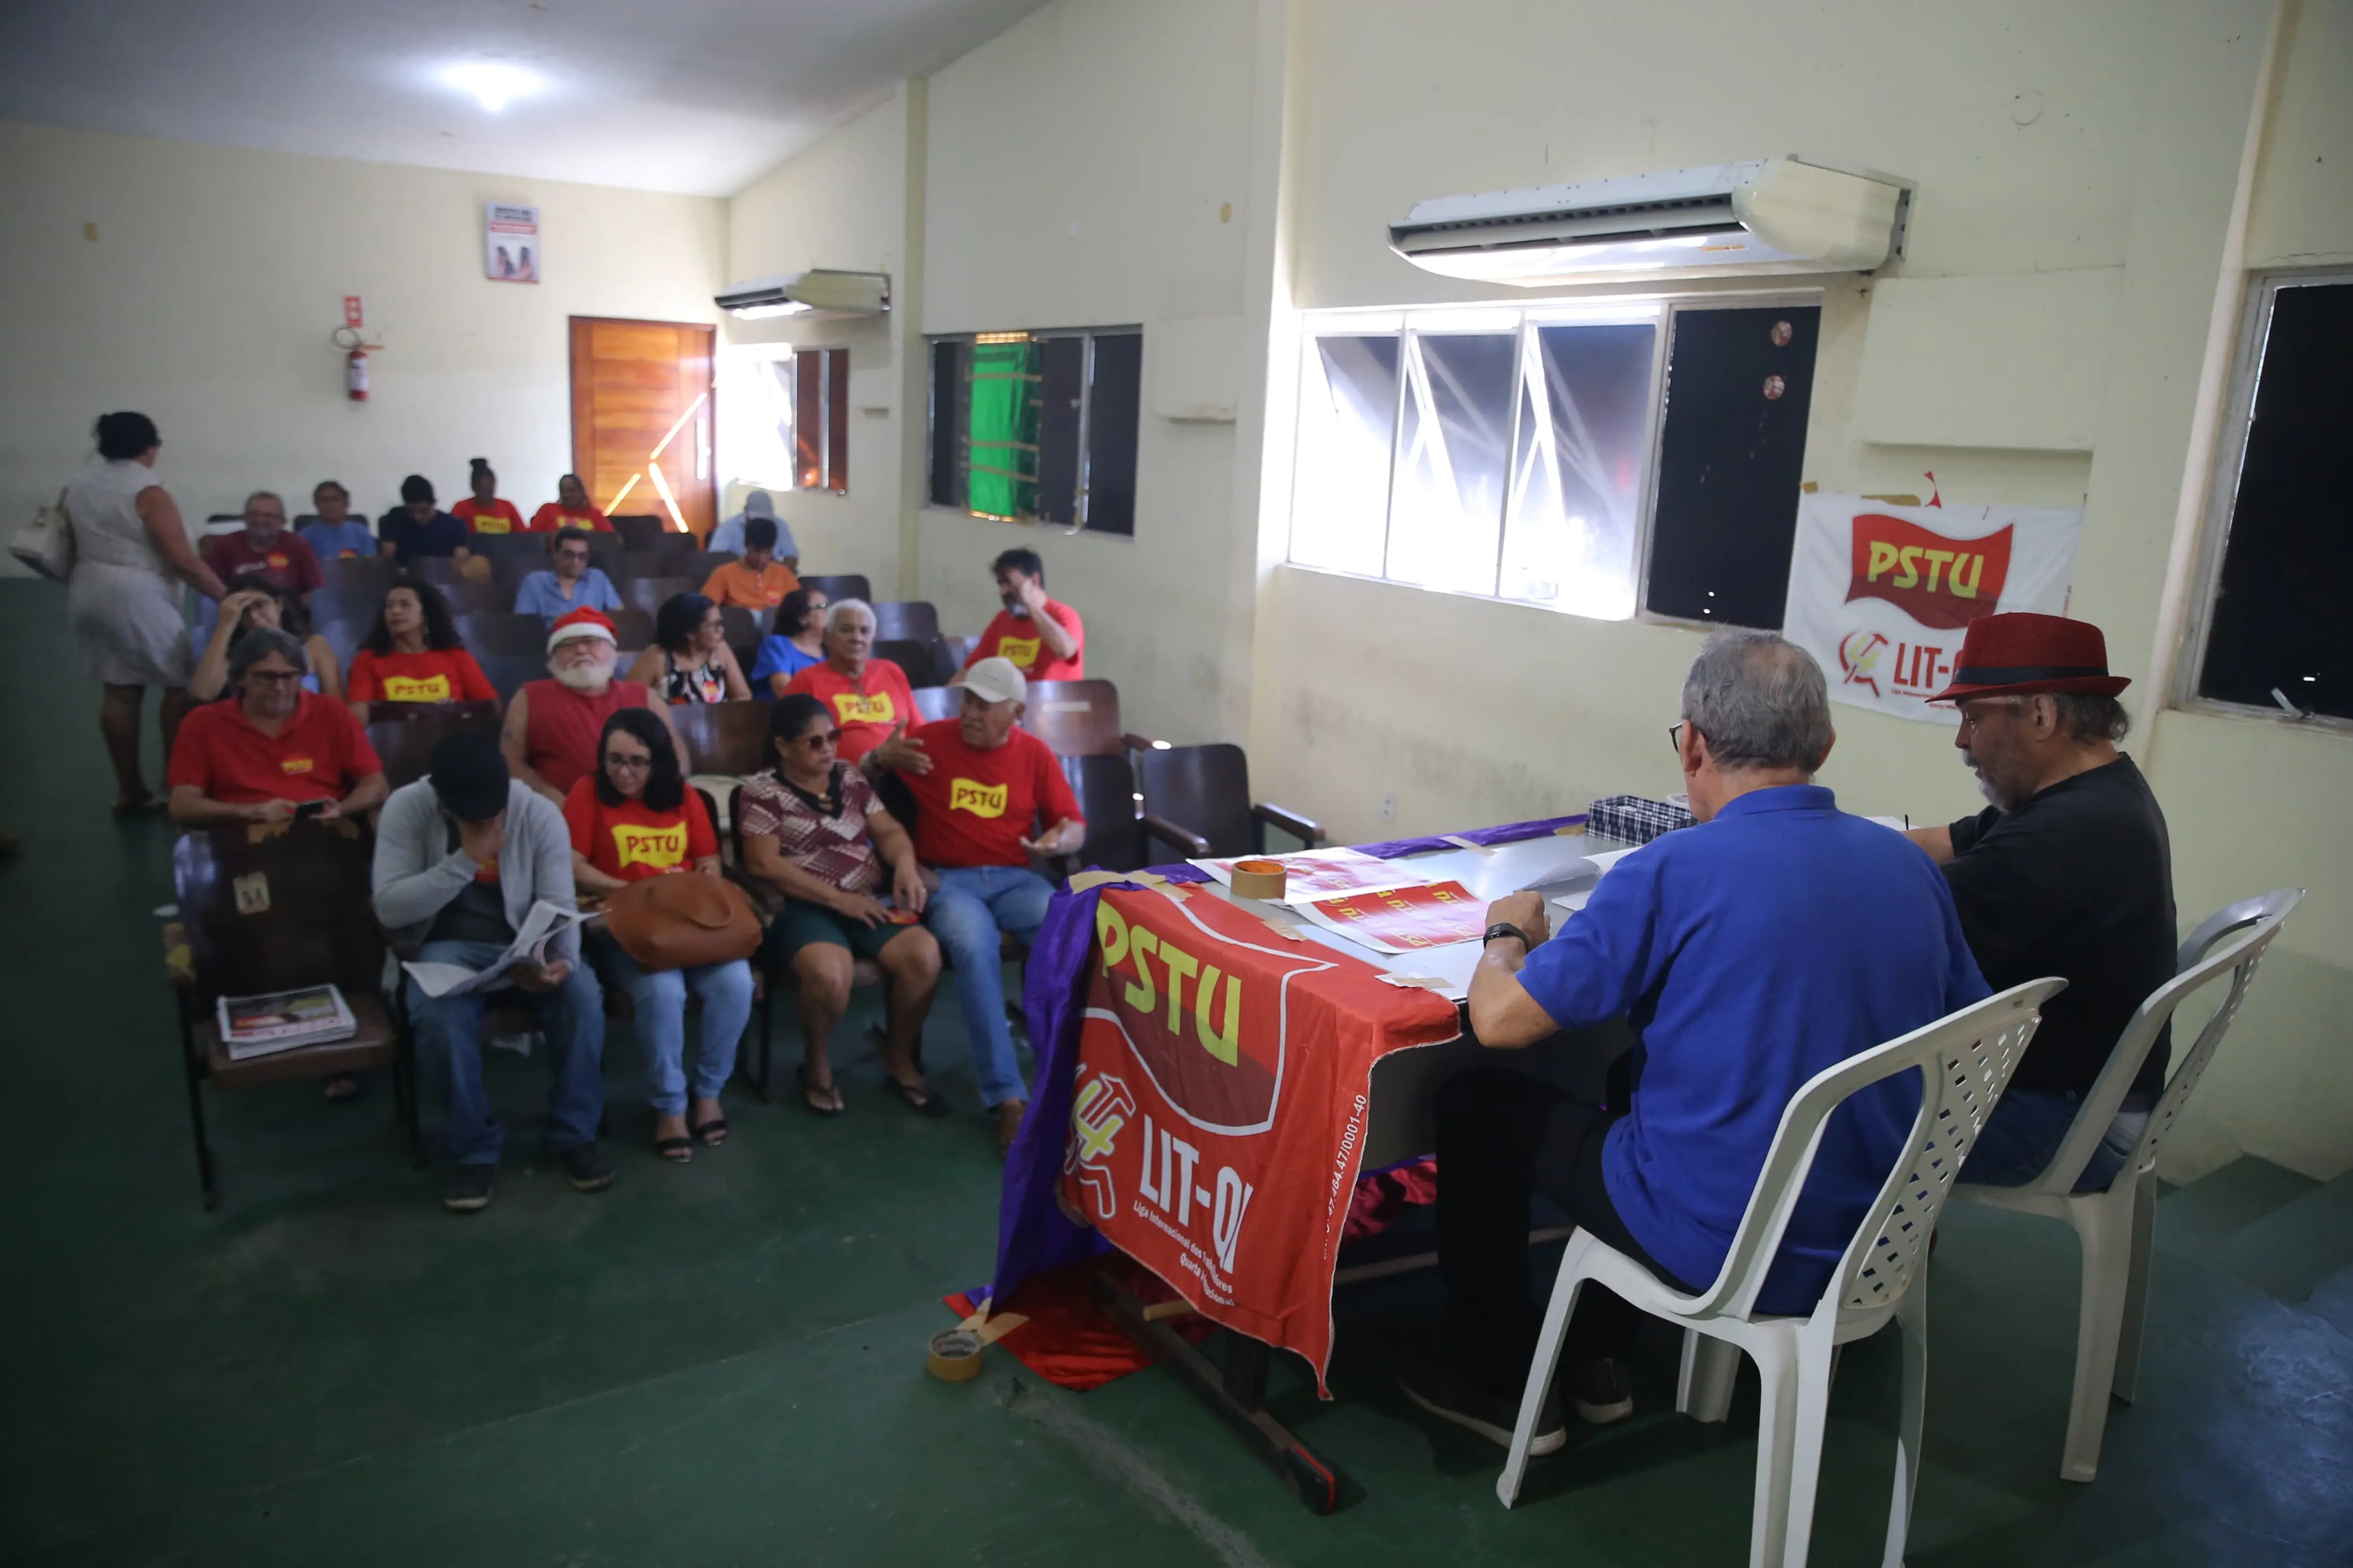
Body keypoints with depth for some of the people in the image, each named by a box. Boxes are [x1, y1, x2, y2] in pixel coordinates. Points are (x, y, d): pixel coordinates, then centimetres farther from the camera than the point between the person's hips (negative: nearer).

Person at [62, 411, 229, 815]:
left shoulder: (75, 486, 9)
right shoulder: (148, 494, -15)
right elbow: (185, 561, -19)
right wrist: (227, 597, -12)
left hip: (87, 596, 8)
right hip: (137, 600, -8)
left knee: (120, 689, 11)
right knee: (182, 684, 3)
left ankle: (129, 789, 14)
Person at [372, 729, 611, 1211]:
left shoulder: (541, 815, -12)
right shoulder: (406, 808, -14)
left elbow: (560, 907, -13)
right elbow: (389, 908, -19)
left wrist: (562, 961, -34)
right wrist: (466, 859, -29)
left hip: (526, 944, 1)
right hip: (448, 946, 0)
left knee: (582, 994, -29)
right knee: (438, 1015, -33)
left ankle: (575, 1134, -8)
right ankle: (475, 1148, -10)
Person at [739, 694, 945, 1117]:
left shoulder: (850, 778, 16)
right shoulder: (762, 791, 0)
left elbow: (889, 831, 12)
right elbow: (763, 864, -10)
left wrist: (906, 864, -12)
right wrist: (837, 898, -15)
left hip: (870, 900, 5)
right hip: (803, 908, -5)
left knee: (924, 955, -23)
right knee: (829, 974, -36)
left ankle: (899, 1060, 2)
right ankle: (816, 1064, -3)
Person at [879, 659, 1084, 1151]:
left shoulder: (1036, 754, 6)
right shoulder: (931, 739, 2)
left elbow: (1075, 826, 10)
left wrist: (1060, 840, -13)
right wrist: (884, 758, -11)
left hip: (1015, 877, 2)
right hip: (948, 879, -2)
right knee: (975, 947, -35)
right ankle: (1007, 1097, -33)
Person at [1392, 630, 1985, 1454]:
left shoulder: (1676, 871, -21)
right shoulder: (1910, 864, -2)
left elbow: (1499, 1019, -18)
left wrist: (1508, 932, 4)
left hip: (1723, 1247, -7)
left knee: (1475, 1104, 13)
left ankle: (1502, 1386, 26)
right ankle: (1598, 1358, 38)